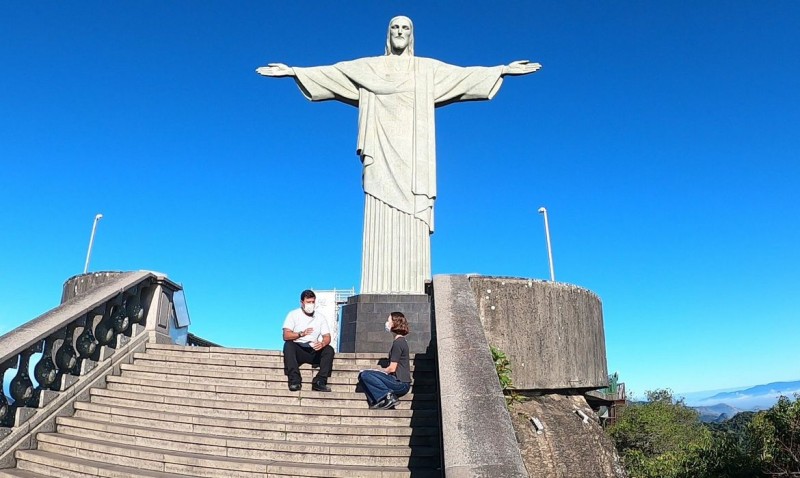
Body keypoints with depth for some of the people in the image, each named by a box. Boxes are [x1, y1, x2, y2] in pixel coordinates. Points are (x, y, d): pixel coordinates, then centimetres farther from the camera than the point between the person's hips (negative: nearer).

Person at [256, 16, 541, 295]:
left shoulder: (428, 69, 20)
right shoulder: (369, 67, 18)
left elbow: (465, 74, 16)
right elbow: (330, 72, 15)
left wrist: (503, 69, 11)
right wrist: (293, 71, 8)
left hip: (413, 155, 1)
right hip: (382, 154, 0)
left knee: (413, 223, -9)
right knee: (381, 221, -10)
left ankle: (412, 292, -11)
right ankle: (379, 294, -12)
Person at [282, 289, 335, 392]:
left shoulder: (320, 317, 8)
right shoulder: (293, 314, 0)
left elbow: (327, 337, 0)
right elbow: (286, 336, -12)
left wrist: (322, 343, -24)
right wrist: (301, 334, -30)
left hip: (314, 351, 2)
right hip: (297, 350, -2)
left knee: (329, 350, -23)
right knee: (288, 345, -32)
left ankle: (319, 382, -30)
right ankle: (295, 381, -36)